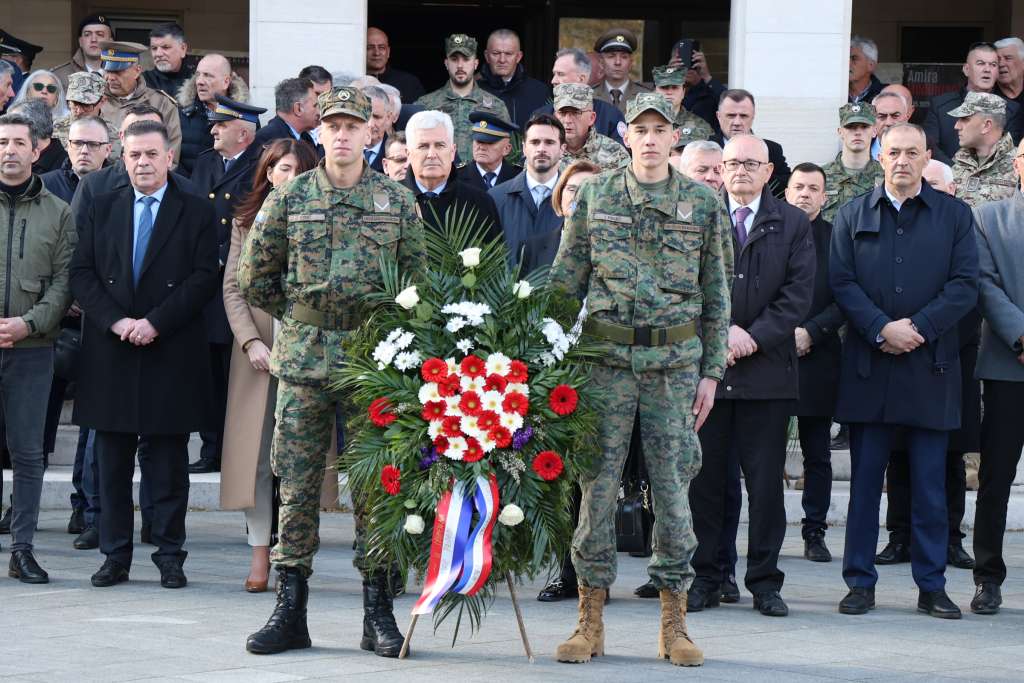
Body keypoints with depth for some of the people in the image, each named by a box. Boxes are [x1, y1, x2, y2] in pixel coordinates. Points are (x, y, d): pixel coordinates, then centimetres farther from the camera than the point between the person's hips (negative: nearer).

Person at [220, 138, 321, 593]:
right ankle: (260, 551, -1)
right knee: (256, 451, -3)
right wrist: (251, 342, -7)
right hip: (257, 349, 1)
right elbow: (232, 288, 6)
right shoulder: (246, 222, 11)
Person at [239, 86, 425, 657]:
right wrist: (297, 316, 10)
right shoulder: (290, 198, 4)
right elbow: (255, 274, 11)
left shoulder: (397, 200, 4)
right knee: (298, 483, 2)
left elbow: (417, 276, 9)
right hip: (303, 357, 1)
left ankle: (379, 614, 7)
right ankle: (290, 612, 7)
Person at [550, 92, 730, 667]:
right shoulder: (595, 197, 6)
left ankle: (675, 624, 8)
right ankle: (591, 623, 5)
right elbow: (566, 281, 8)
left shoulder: (704, 205, 6)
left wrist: (711, 372, 5)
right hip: (606, 357, 0)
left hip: (675, 361, 0)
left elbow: (716, 296, 9)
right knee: (598, 483, -1)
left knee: (673, 486, 1)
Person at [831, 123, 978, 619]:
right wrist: (881, 329, -12)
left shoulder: (953, 215, 7)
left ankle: (932, 585, 8)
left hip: (930, 365, -1)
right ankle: (860, 583, 9)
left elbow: (966, 284, -1)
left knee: (930, 483, 2)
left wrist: (920, 328, -12)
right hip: (869, 367, 1)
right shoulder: (854, 216, 10)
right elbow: (841, 281, 1)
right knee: (865, 480, 3)